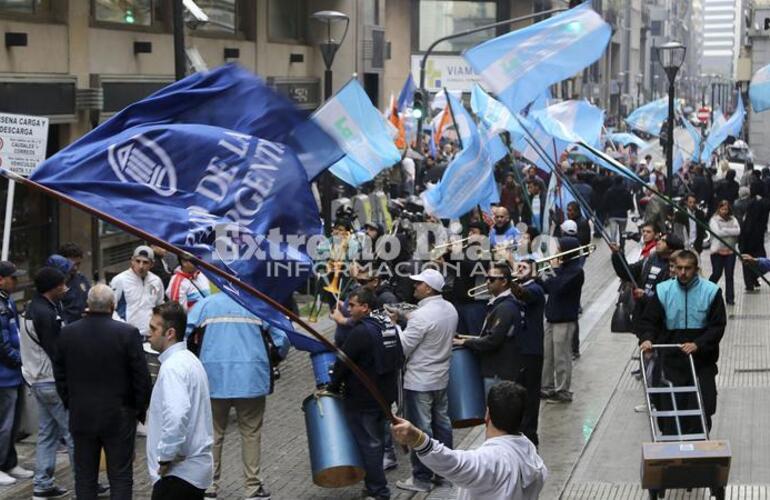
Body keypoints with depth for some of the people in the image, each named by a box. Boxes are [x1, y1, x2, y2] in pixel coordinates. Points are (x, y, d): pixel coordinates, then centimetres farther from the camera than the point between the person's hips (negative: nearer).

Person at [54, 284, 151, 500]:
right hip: (118, 417, -3)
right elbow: (141, 377, -9)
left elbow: (60, 375, 5)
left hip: (81, 416, 3)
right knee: (120, 477, 3)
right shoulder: (128, 333, -13)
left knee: (84, 476, 12)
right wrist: (140, 410, 5)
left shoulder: (67, 333, -3)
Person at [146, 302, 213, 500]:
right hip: (197, 468, 10)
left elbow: (176, 416, -32)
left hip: (177, 471, -10)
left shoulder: (173, 367, -18)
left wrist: (165, 457, -20)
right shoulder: (189, 360, 14)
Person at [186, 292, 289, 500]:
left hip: (215, 379, 1)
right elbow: (282, 340, 1)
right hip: (251, 379, 0)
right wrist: (270, 364, 17)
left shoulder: (205, 304, 7)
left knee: (213, 433, 11)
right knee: (251, 433, 9)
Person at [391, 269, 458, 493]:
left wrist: (393, 324, -6)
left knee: (421, 429, 0)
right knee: (442, 424, 17)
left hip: (420, 381, -9)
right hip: (441, 377, 9)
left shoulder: (421, 315, -24)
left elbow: (403, 348, -19)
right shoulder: (450, 309, 2)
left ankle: (422, 478, 7)